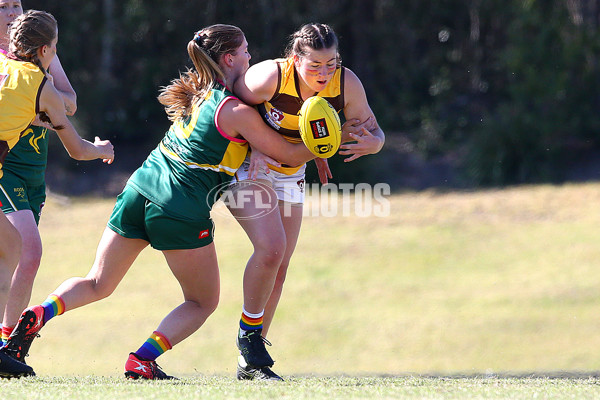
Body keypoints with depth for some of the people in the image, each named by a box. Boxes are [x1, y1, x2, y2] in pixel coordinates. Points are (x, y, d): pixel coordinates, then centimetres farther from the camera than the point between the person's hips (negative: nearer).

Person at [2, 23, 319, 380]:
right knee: (203, 303, 11)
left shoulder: (196, 94, 15)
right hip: (182, 212, -7)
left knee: (98, 285, 17)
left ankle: (38, 316, -8)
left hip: (139, 191, 7)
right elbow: (289, 154, -3)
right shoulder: (238, 112, -8)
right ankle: (143, 360, -6)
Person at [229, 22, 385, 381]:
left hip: (290, 173, 5)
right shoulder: (271, 77, -30)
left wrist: (371, 143, -32)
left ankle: (250, 363, 15)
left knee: (278, 269, 5)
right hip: (248, 167, -5)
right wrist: (253, 145, -28)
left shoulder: (346, 84, -18)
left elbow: (374, 131, -9)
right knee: (270, 248, -24)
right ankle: (249, 334, -3)